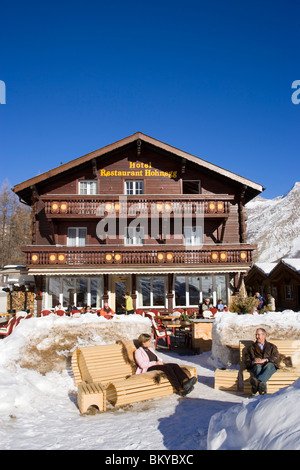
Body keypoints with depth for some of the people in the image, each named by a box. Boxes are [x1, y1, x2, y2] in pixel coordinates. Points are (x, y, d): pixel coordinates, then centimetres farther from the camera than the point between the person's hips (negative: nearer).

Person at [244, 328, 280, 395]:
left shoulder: (272, 346, 23)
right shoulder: (251, 348, 23)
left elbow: (277, 358, 4)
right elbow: (247, 361, 13)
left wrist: (265, 360, -14)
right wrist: (253, 362, -12)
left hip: (270, 365, 0)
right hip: (256, 366, 1)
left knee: (269, 365, -36)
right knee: (258, 366, -36)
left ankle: (257, 381, -61)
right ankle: (261, 384, -62)